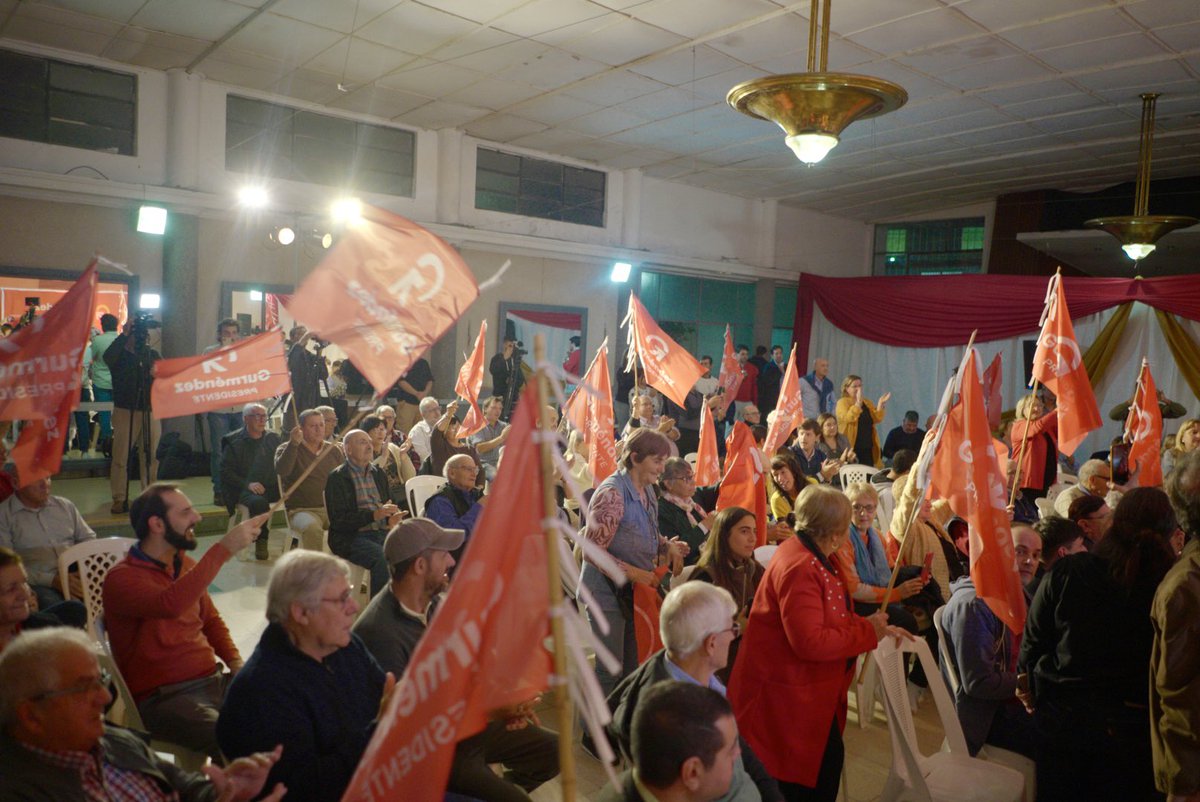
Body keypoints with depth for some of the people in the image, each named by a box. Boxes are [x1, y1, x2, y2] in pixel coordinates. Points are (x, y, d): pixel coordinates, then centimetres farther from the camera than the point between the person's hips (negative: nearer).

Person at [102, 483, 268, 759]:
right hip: (163, 697, -7)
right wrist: (224, 549, -34)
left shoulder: (184, 564, 11)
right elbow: (170, 604, -34)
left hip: (213, 680, 7)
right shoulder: (122, 578, -11)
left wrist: (236, 663, 6)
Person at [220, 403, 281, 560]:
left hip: (271, 488, 4)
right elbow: (226, 472, -5)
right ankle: (261, 541, -14)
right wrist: (247, 484, -17)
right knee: (259, 502, -37)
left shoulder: (272, 438, 15)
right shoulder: (233, 442, 1)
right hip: (244, 489, -4)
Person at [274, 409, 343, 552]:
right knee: (312, 528, -37)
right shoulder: (287, 449, 6)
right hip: (302, 510, -3)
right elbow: (281, 471, -16)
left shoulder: (334, 449, 16)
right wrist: (293, 443, -26)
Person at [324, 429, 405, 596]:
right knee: (382, 557, -33)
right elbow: (338, 521, -10)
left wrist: (391, 520, 1)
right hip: (350, 538, -5)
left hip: (381, 532, 6)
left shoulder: (378, 473, 17)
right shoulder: (337, 477, -2)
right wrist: (374, 515, -19)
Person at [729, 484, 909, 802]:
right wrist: (868, 631, -20)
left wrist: (879, 628, 9)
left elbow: (835, 617, 18)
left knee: (828, 761, 18)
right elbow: (810, 642, -31)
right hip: (786, 699, -10)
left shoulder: (812, 556, 5)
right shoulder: (799, 569, -27)